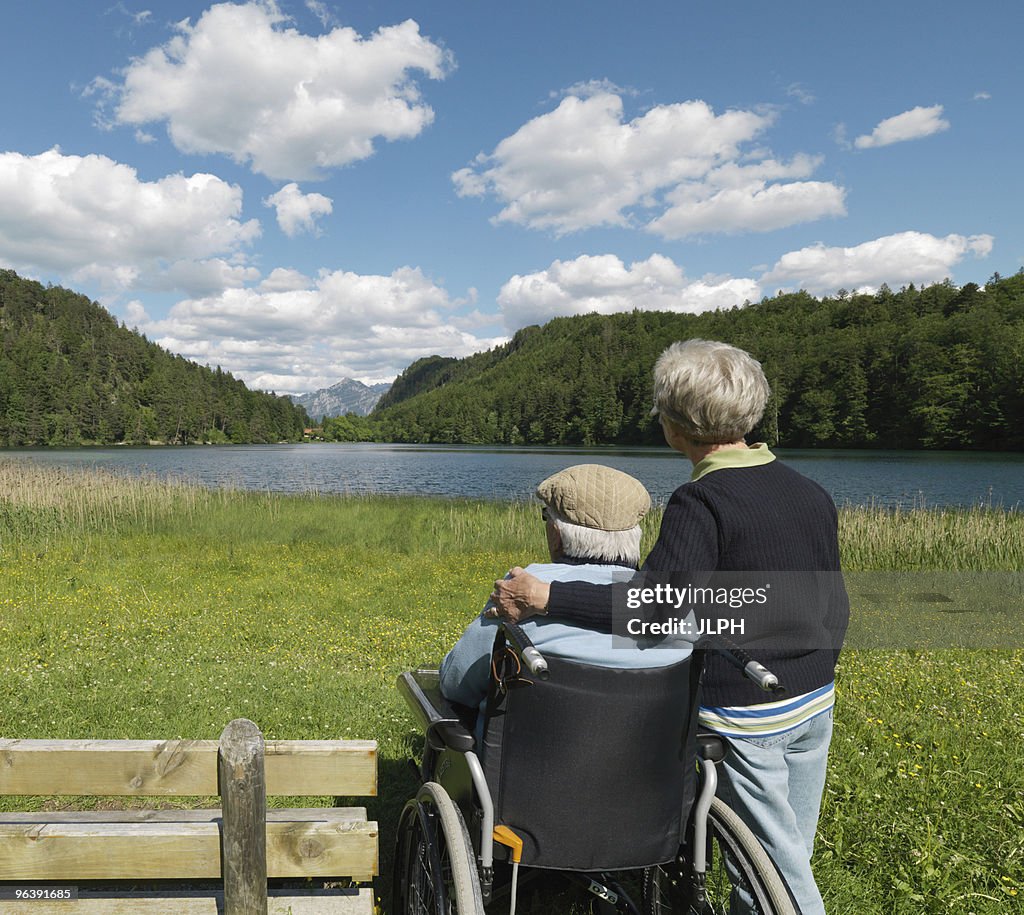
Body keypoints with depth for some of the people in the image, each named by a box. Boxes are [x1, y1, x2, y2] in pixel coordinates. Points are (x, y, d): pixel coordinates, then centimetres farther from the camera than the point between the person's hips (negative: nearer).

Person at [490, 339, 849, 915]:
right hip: (817, 702, 8)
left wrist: (543, 596, -26)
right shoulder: (812, 493, 4)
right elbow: (835, 605, 11)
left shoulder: (700, 504, -20)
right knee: (792, 860, 21)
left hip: (747, 715, -8)